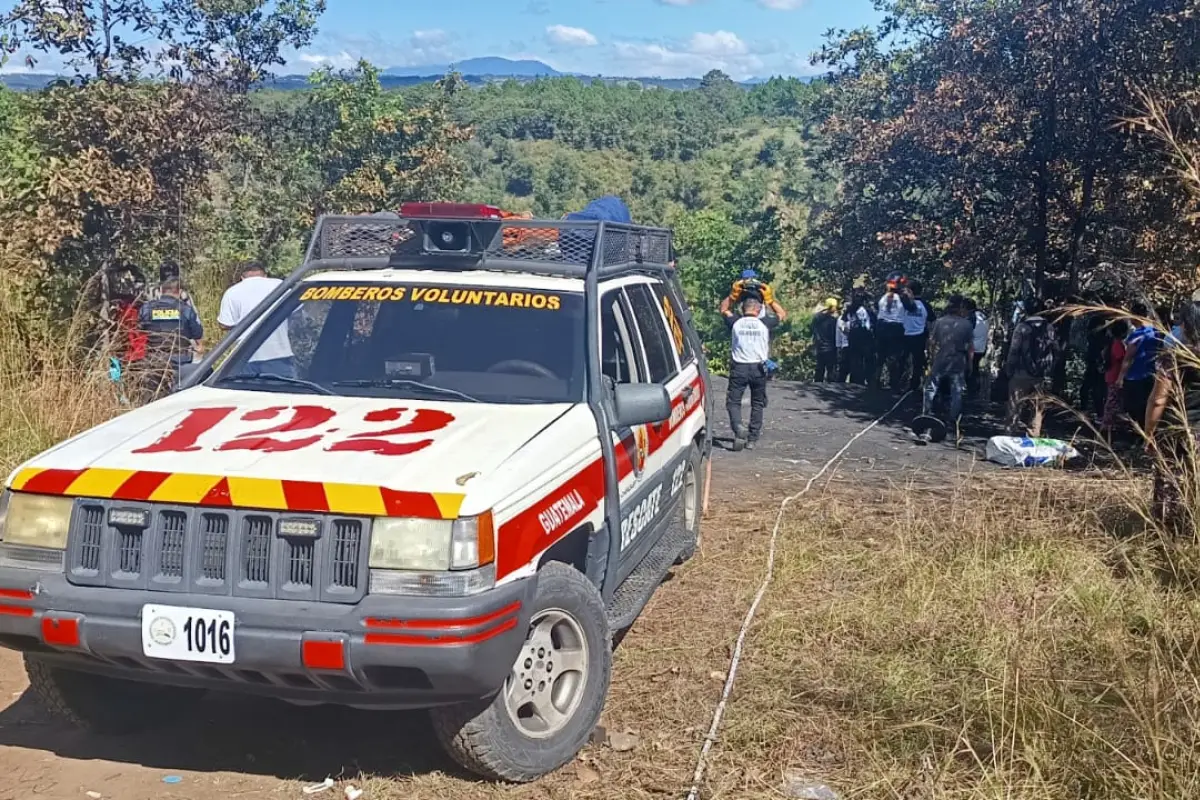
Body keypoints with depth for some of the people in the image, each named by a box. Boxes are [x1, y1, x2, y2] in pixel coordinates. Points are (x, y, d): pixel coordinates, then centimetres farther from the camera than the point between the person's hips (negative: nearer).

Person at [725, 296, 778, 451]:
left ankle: (738, 428, -22)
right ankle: (752, 439, 14)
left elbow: (725, 310, 20)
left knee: (733, 401, 5)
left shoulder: (735, 323, -2)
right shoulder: (764, 323, -2)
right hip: (758, 368, 1)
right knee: (757, 404, 14)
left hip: (739, 367, -1)